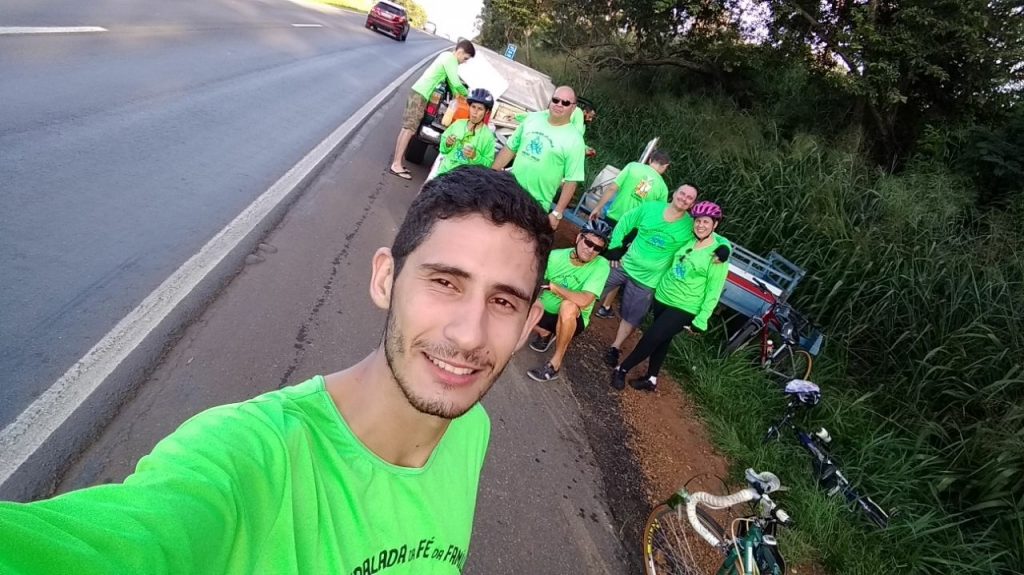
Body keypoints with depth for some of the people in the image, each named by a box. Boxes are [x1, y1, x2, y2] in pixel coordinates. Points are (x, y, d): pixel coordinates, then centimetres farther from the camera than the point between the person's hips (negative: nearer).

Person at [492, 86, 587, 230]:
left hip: (536, 207, -4)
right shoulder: (532, 118, 1)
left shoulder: (574, 139, -12)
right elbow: (510, 148, 10)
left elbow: (571, 181, -12)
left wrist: (557, 213, -15)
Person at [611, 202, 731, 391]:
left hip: (684, 308, -6)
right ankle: (651, 379, 32)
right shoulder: (688, 241, 3)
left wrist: (701, 320, -15)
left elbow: (714, 290, -14)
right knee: (660, 340, 16)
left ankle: (621, 370, 8)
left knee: (652, 338, -9)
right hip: (662, 297, 6)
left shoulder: (718, 255, -13)